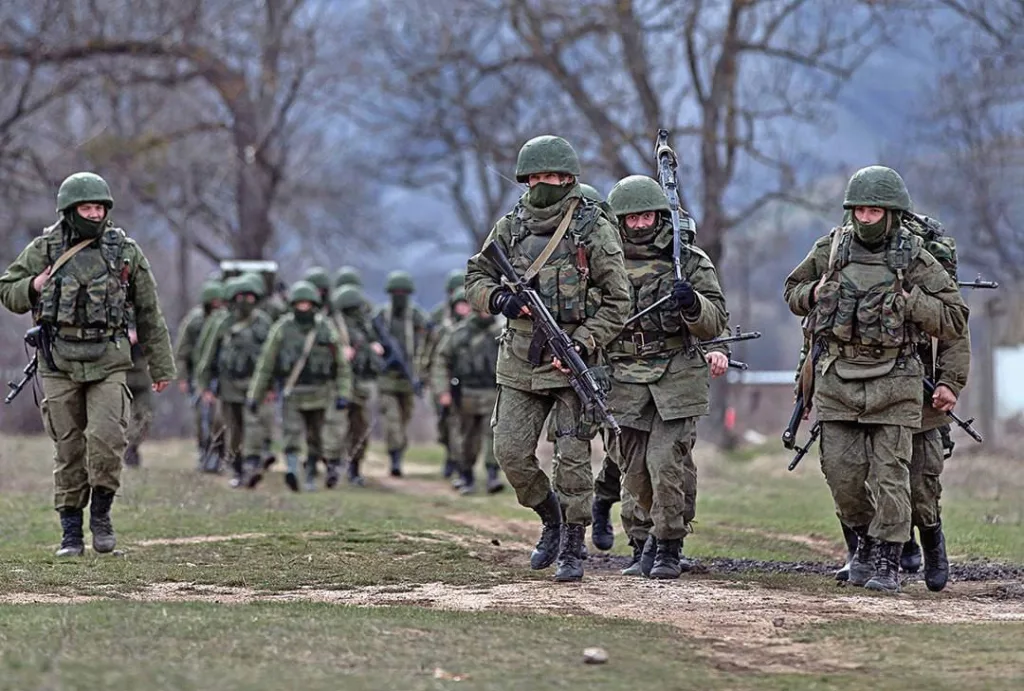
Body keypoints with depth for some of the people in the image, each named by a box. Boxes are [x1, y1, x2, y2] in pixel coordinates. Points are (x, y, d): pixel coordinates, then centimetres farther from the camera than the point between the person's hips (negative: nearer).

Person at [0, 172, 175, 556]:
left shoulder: (125, 252, 4)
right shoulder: (43, 250, 3)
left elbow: (149, 315, 10)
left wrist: (161, 366, 12)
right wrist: (33, 287, -10)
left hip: (107, 362, 0)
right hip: (59, 364, 1)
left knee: (107, 438, -16)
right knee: (68, 449, 3)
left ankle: (101, 513, 6)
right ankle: (71, 532, 13)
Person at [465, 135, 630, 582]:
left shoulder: (595, 230, -4)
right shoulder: (510, 227, 7)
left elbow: (617, 301, -5)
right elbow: (475, 278, 14)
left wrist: (582, 346, -16)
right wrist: (499, 299, -9)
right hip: (520, 361, 4)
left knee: (572, 457, -4)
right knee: (511, 453, 1)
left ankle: (572, 549, 7)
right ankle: (551, 520, 24)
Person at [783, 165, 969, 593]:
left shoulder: (916, 260, -4)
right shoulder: (831, 248, 5)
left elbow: (954, 321, -3)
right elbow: (793, 292, 20)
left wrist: (908, 300, -14)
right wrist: (816, 293, -2)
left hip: (893, 382, -3)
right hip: (837, 378, 3)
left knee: (889, 474, -4)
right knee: (841, 470, 4)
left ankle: (888, 562, 4)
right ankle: (865, 539, 27)